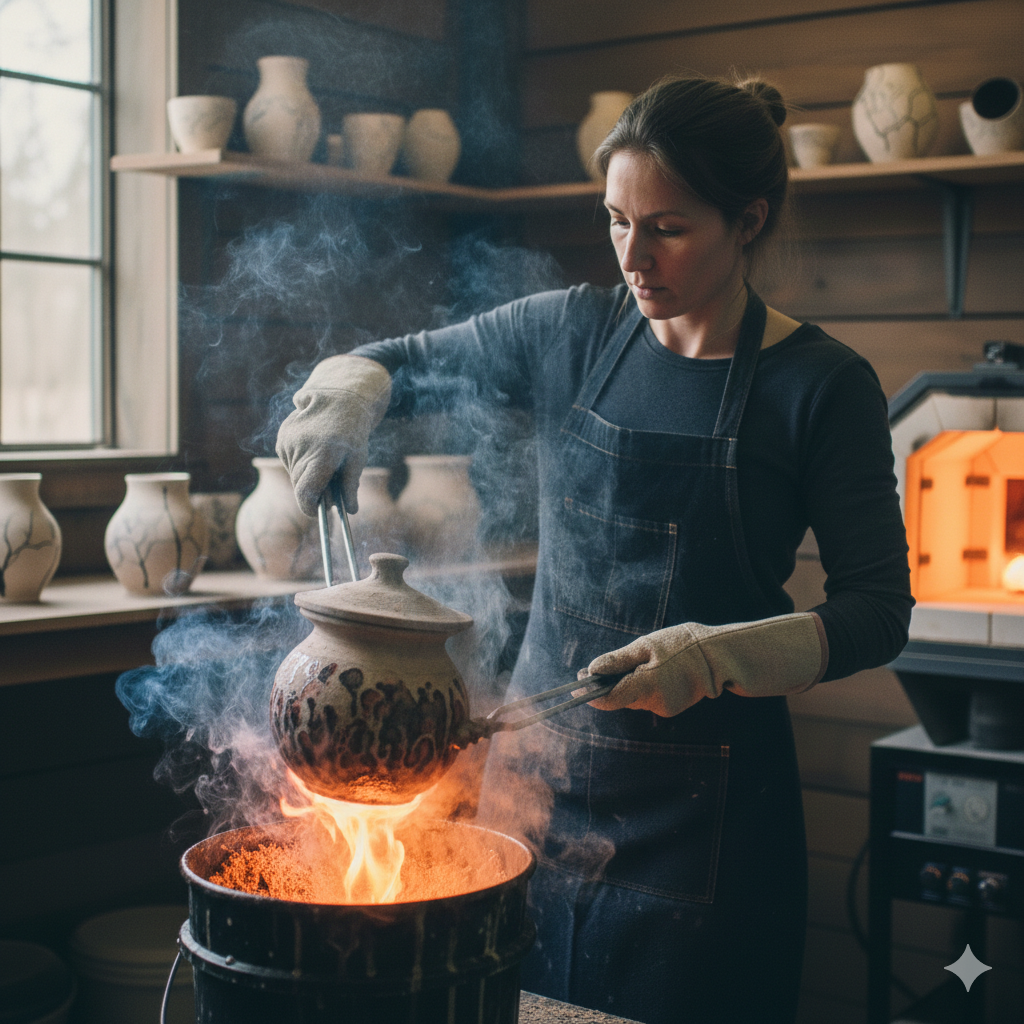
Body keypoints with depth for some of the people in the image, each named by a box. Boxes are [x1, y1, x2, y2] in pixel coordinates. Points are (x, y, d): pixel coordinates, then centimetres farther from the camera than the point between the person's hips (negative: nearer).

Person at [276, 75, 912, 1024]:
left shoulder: (821, 385, -8)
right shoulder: (573, 332, 2)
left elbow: (878, 608, -9)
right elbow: (404, 361, 14)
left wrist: (717, 655, -25)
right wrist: (349, 394, -9)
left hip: (696, 812, -3)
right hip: (538, 765, 3)